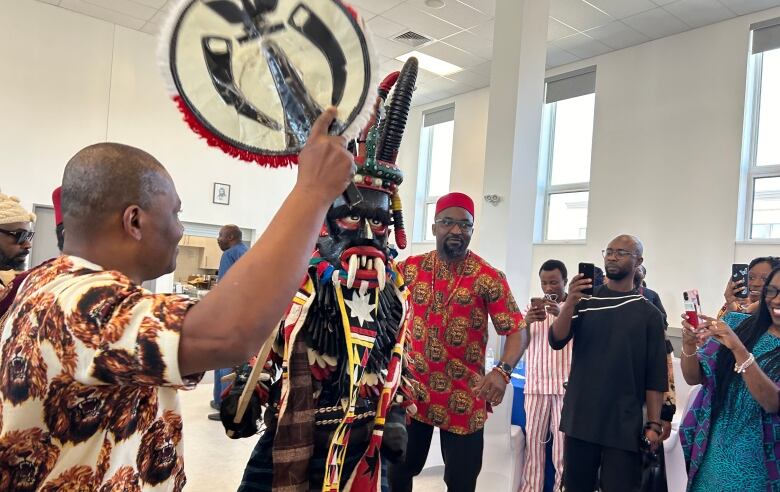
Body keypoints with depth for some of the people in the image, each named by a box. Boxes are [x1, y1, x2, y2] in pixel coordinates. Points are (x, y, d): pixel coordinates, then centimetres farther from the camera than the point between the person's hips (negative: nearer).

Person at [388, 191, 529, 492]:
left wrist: (503, 371, -27)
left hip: (464, 398, -2)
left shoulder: (488, 278, -8)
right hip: (413, 391, 2)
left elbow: (517, 330, -10)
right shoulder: (411, 268, 1)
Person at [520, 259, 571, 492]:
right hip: (536, 383, 2)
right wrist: (526, 321, -18)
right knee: (533, 437, 5)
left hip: (565, 384, -2)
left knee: (562, 440, 2)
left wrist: (562, 314, -27)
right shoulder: (533, 306, 9)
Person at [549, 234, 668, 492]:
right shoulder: (585, 300, 4)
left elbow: (656, 374, 1)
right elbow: (557, 341, -7)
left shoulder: (649, 313, 1)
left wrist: (654, 424, -4)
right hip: (579, 418, 2)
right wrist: (570, 303, -23)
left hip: (624, 424, -1)